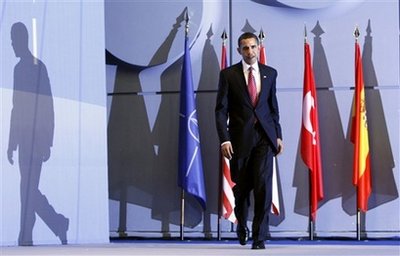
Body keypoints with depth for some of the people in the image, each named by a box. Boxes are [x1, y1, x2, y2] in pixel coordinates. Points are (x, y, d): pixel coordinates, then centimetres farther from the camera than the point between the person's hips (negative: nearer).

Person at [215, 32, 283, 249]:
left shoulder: (270, 73, 10)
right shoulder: (228, 74, 1)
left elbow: (273, 107, 15)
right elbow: (221, 110, -2)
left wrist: (278, 135, 9)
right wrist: (224, 139, -11)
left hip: (264, 136, 1)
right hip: (240, 137, -1)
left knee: (263, 184, -11)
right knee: (241, 187, 9)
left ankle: (259, 236, -5)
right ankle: (242, 224, 37)